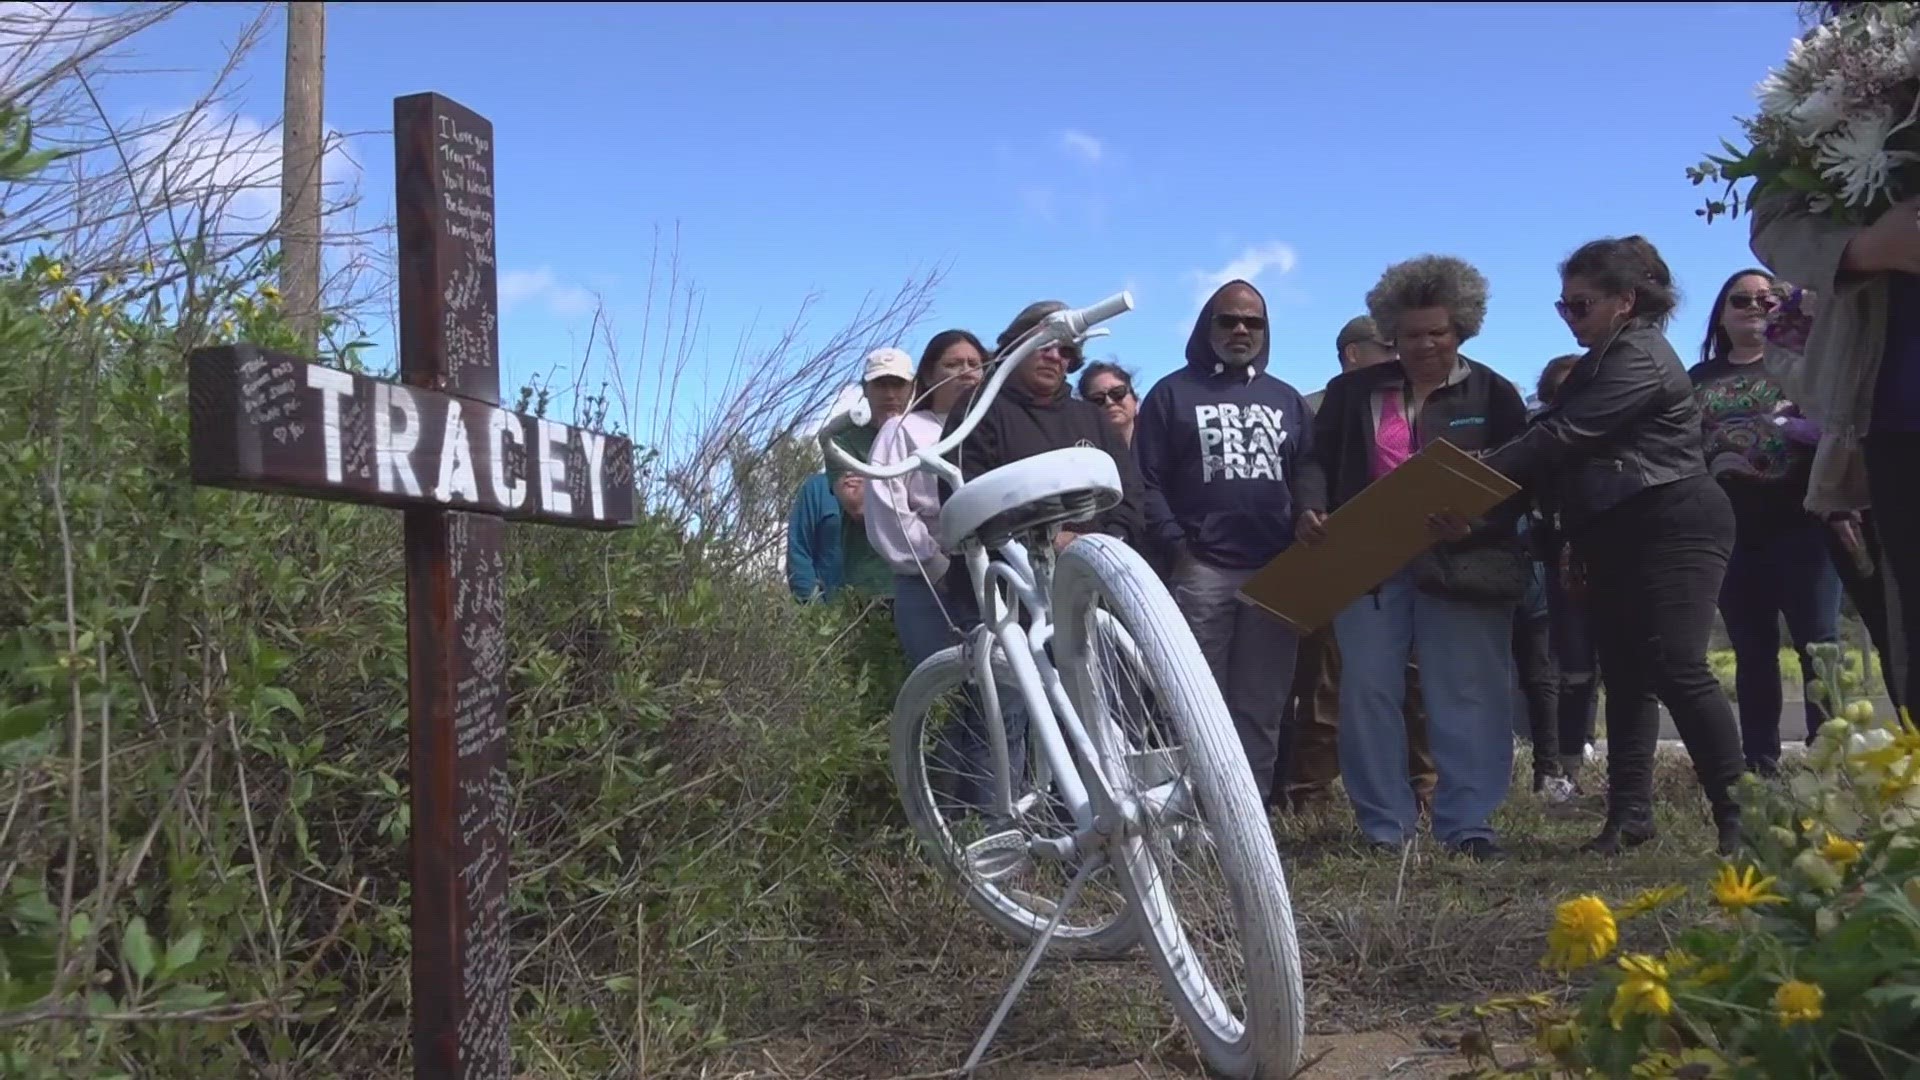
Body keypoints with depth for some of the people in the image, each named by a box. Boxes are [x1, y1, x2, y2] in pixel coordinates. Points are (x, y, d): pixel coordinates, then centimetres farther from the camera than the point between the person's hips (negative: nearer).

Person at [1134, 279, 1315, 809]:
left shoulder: (1286, 399, 20)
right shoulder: (1173, 392, 9)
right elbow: (1147, 481, 2)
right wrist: (1177, 547, -9)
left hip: (1277, 572, 3)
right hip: (1201, 570, -3)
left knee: (1262, 705, 4)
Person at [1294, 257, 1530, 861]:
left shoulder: (1493, 394, 6)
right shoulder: (1353, 392, 12)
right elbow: (1317, 461, 11)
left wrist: (1475, 526, -19)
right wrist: (1312, 509, -10)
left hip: (1461, 564, -2)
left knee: (1466, 696, -1)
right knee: (1367, 691, 1)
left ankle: (1467, 825, 7)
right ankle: (1384, 828, 10)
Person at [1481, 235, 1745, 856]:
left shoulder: (1640, 359, -12)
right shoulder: (1602, 363, 19)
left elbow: (1562, 437, -18)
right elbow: (1564, 447, 15)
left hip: (1674, 528, -10)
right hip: (1617, 538, 10)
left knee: (1676, 667, -15)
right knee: (1625, 676, 6)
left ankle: (1735, 815, -10)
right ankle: (1628, 816, 8)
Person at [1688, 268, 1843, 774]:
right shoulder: (1699, 380, 15)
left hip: (1798, 522, -2)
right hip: (1731, 532, 3)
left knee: (1818, 643, -7)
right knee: (1753, 651, 5)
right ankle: (1759, 766, 9)